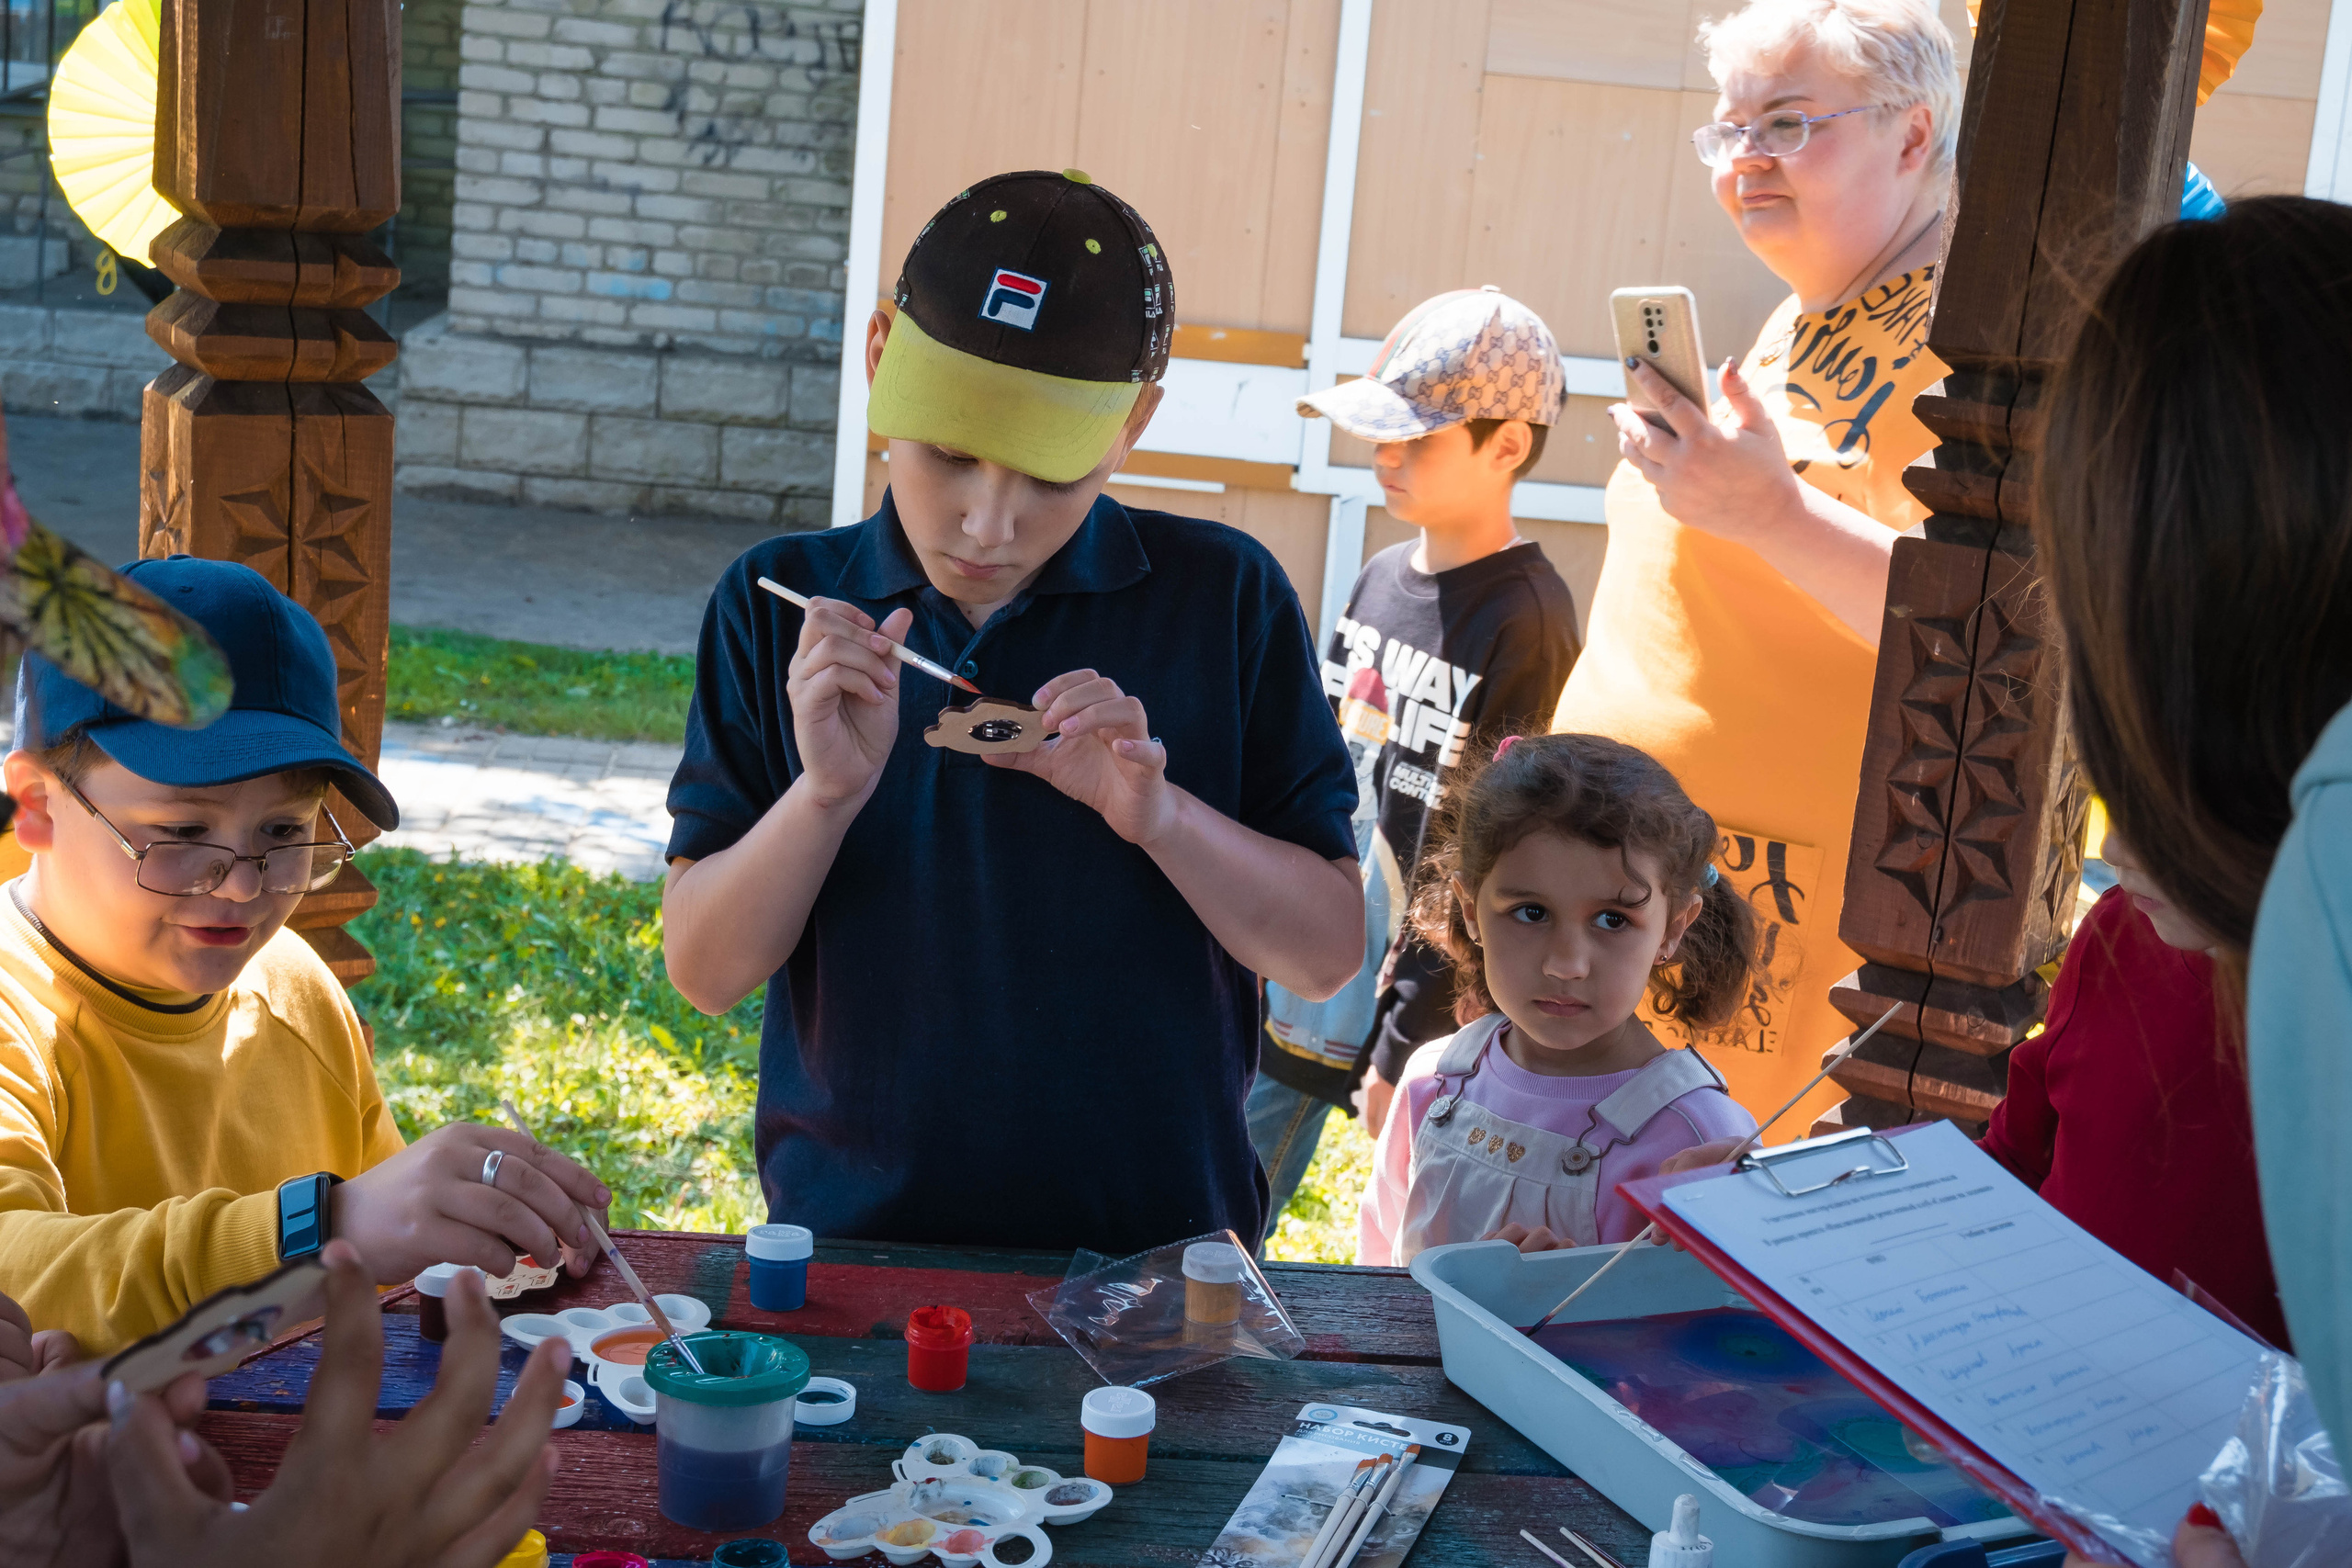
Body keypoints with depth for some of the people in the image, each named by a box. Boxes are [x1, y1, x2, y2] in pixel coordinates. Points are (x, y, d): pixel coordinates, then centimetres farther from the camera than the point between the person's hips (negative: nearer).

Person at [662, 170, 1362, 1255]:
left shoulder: (1223, 598, 1)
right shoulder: (777, 607, 3)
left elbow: (1328, 952, 2)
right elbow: (704, 972, 1)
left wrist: (1159, 812, -13)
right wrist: (827, 791, -14)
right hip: (845, 1237, -1)